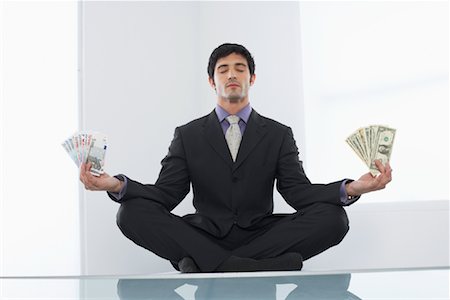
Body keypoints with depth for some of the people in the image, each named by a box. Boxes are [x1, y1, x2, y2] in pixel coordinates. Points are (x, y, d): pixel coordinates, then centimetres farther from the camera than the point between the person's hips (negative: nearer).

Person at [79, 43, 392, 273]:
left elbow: (298, 191, -2)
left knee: (333, 217, -25)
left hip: (260, 237, 0)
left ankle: (206, 264, -31)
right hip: (203, 237, 0)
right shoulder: (187, 135, 11)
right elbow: (166, 194, 1)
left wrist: (350, 189, -22)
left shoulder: (279, 135, 11)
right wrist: (117, 185, -20)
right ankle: (255, 268, -37)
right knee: (132, 212, -24)